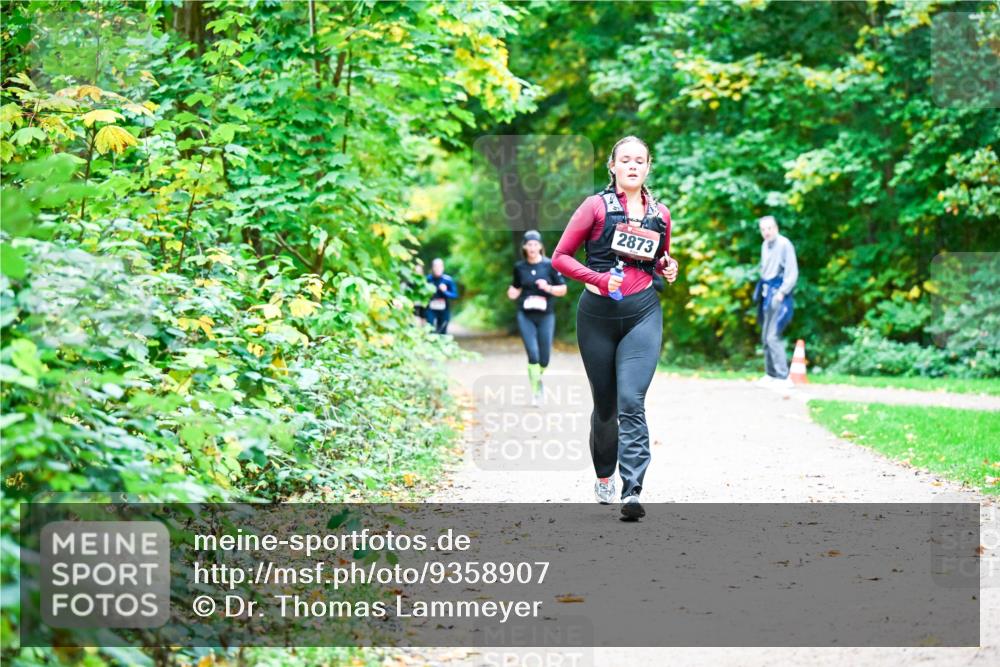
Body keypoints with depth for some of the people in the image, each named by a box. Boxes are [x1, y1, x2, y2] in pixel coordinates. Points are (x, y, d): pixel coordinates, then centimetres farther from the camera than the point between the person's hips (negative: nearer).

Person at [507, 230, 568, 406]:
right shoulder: (519, 267, 5)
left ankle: (538, 377, 34)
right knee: (533, 354, -12)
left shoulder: (550, 265, -2)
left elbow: (563, 289, 2)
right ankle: (535, 391, -3)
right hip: (525, 316, 0)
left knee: (544, 358, 2)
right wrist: (512, 293, -3)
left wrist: (548, 288, -16)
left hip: (545, 316, 0)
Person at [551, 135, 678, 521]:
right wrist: (599, 278, -14)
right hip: (598, 315, -1)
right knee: (604, 404, 10)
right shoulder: (596, 206, -1)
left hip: (643, 314, 1)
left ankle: (632, 492, -20)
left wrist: (668, 269, 4)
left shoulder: (660, 214, 10)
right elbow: (560, 257, -1)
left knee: (631, 403, -14)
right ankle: (604, 476, 35)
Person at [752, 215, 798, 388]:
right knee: (765, 337, 13)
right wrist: (760, 290, 16)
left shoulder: (784, 245, -14)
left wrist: (782, 292, -21)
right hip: (767, 294, 9)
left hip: (779, 295, -9)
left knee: (773, 336, -15)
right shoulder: (765, 245, 13)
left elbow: (792, 273, -17)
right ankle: (770, 374, 22)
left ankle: (783, 377, -15)